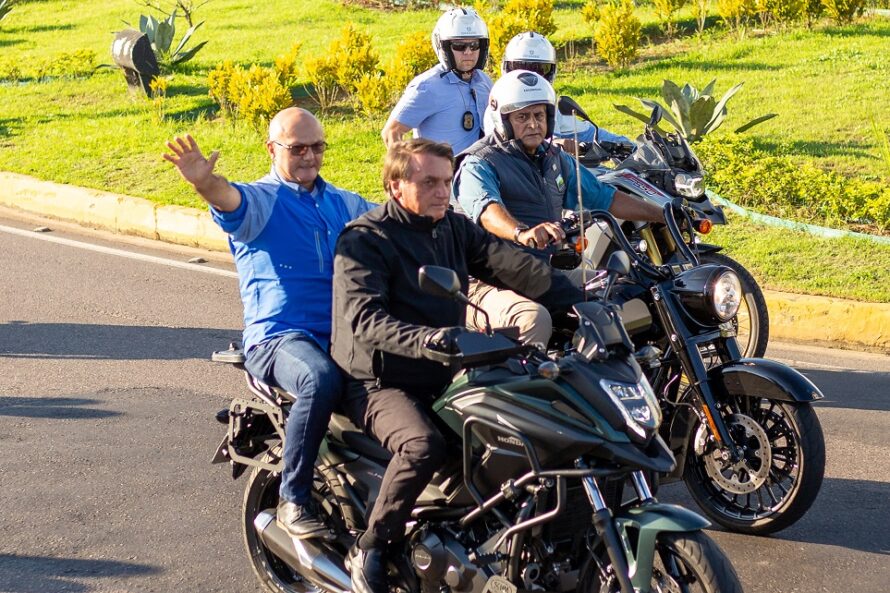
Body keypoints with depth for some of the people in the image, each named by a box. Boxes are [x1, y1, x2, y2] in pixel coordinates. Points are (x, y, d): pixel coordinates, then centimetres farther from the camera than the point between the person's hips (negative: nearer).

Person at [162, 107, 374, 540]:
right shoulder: (259, 199, 3)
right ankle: (293, 500, -21)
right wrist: (204, 182, -44)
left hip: (344, 333, 5)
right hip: (279, 337, -5)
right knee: (321, 380, -37)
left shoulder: (343, 203, 21)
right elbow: (230, 200, -20)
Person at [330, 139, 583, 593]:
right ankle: (369, 550, -16)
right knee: (423, 446, -35)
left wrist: (579, 302, -13)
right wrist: (425, 339, -43)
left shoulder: (455, 228, 9)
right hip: (380, 381, -7)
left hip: (444, 375, 7)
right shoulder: (364, 240, -12)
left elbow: (514, 266, -1)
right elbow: (364, 318, -27)